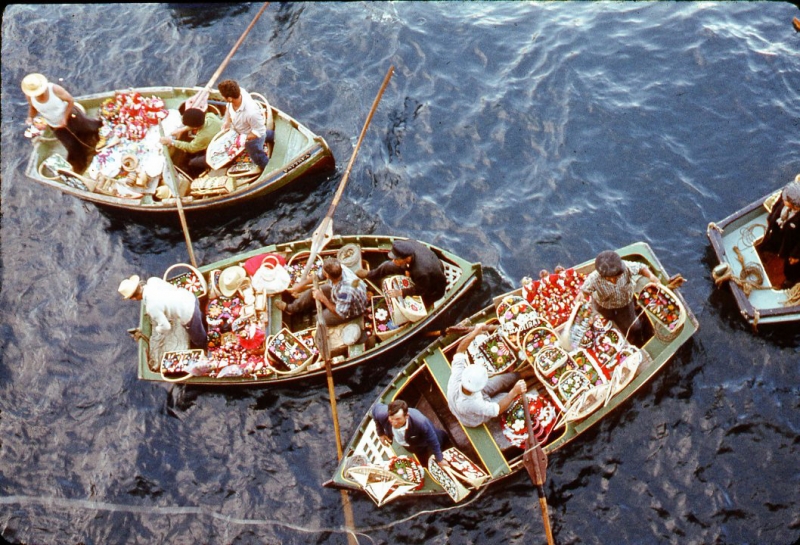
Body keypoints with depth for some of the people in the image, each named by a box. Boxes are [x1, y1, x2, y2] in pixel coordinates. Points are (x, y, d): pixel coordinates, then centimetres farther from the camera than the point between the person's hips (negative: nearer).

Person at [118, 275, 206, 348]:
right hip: (190, 297, 7)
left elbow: (165, 326, -19)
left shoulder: (151, 307, -29)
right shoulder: (152, 280, -13)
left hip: (190, 316, -7)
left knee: (201, 342, 22)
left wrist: (157, 330, 4)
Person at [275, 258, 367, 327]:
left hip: (352, 310, -6)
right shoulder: (337, 269, -29)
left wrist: (323, 299, -28)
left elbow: (341, 314, -31)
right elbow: (316, 276, -8)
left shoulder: (345, 291, -47)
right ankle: (291, 308, 33)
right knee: (312, 292, 9)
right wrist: (298, 286, -6)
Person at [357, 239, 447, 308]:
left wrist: (401, 292, -24)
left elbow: (420, 290, -26)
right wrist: (407, 268, -12)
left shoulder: (421, 273, -49)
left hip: (434, 290, -7)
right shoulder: (410, 244, -33)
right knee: (388, 266, 14)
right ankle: (369, 275, 43)